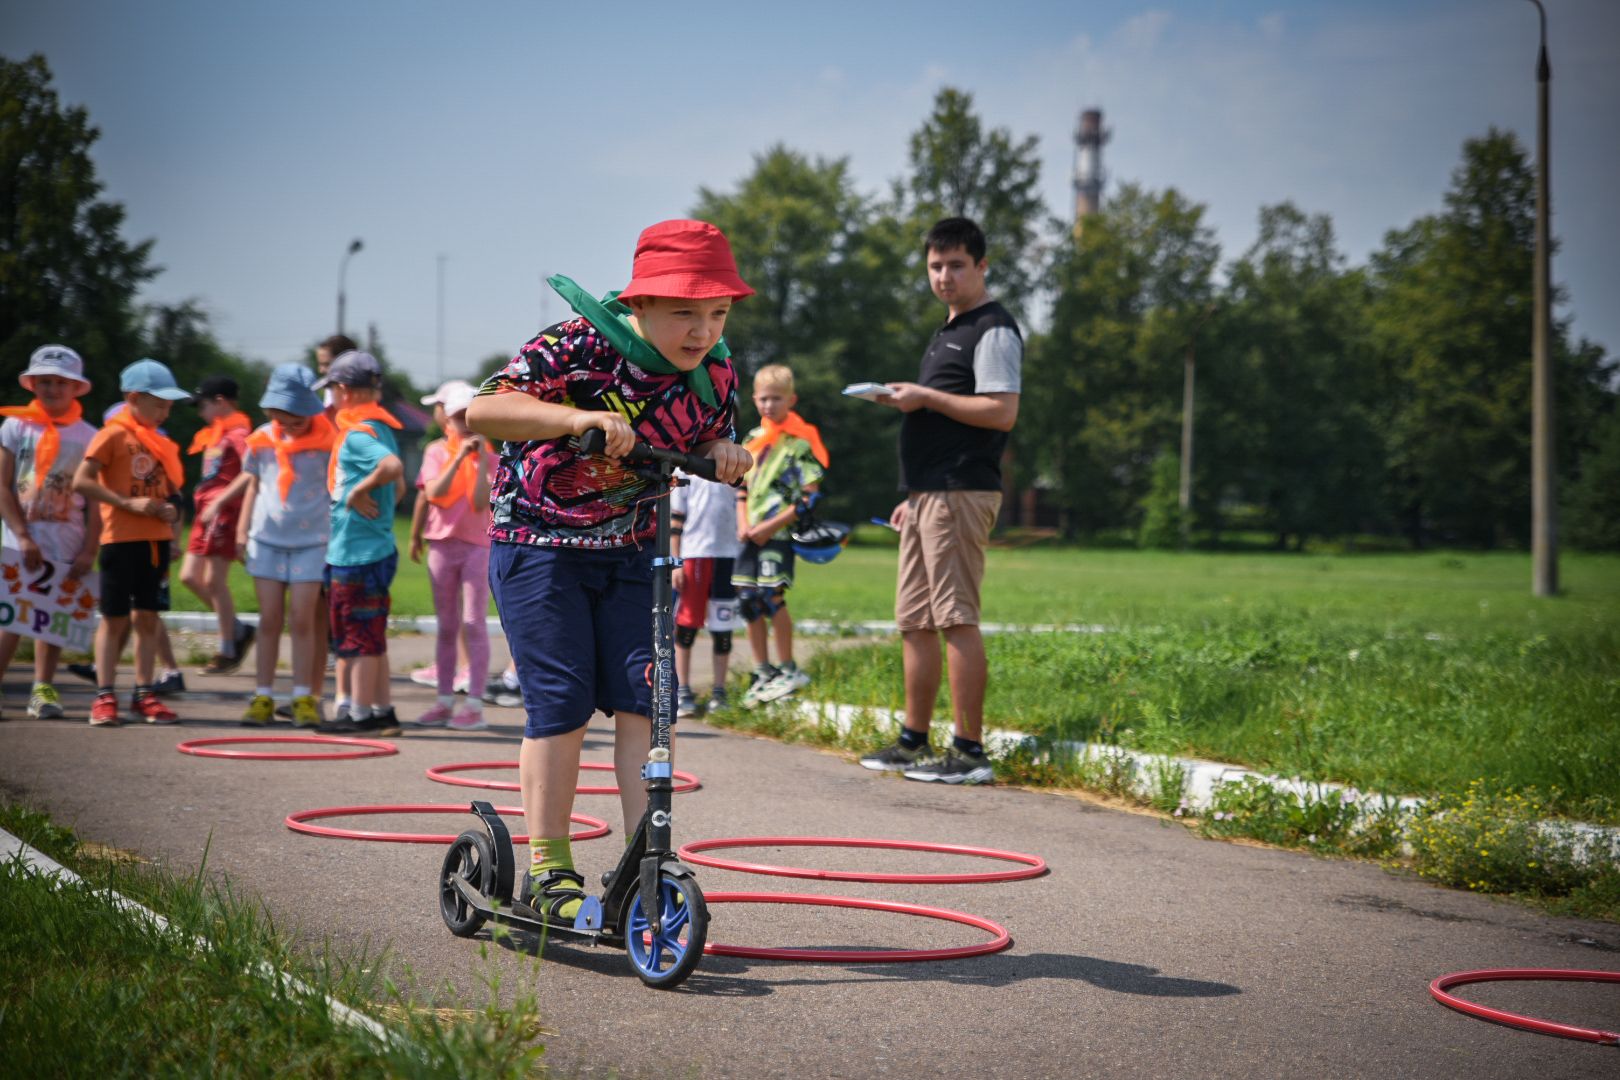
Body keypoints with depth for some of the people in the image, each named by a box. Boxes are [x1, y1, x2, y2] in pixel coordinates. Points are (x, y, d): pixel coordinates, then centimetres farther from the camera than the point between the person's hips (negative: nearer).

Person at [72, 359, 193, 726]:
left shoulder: (159, 441, 13)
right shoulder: (114, 435, -7)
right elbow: (81, 481, -15)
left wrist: (169, 511, 0)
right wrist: (128, 503, -19)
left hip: (156, 539, 6)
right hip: (121, 538, -6)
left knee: (148, 616, 8)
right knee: (115, 618, -2)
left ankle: (144, 694, 13)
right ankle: (105, 697, 3)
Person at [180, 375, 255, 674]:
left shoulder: (238, 432, -12)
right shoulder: (214, 434, 16)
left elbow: (250, 474, -22)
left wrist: (218, 503, -21)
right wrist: (205, 503, 12)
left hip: (224, 512, -9)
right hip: (207, 511, 9)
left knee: (214, 580, -6)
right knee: (189, 576, 9)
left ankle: (227, 650, 5)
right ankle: (238, 629, 19)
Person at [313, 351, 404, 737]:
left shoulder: (358, 433, -16)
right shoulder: (381, 428, 14)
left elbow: (393, 466, -35)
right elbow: (397, 487, 21)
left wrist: (358, 491, -23)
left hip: (357, 553, -10)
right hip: (376, 547, 10)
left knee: (360, 637, -3)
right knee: (369, 637, 15)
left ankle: (360, 715, 3)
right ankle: (383, 712, 20)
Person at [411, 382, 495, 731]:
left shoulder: (487, 456, 0)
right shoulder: (437, 451, 2)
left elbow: (481, 502, -13)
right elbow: (433, 493, -14)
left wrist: (481, 459, -15)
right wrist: (459, 457, -18)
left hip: (478, 545, -2)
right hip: (442, 543, 2)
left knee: (474, 623, -4)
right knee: (447, 626, 9)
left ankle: (474, 705, -5)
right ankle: (445, 701, 14)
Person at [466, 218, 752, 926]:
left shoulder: (715, 373, -6)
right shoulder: (579, 347, -22)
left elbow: (707, 445, 12)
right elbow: (481, 412, -32)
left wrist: (724, 454, -13)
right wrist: (580, 418, -45)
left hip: (630, 551, 5)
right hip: (539, 542, -4)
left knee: (641, 695, -4)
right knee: (561, 701, -7)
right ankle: (547, 868, 3)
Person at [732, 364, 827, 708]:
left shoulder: (800, 442, -5)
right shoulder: (752, 440, 15)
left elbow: (808, 498, -10)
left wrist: (770, 526, -15)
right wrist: (743, 523, 4)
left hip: (780, 533, -7)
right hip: (752, 535, 7)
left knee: (771, 593, -17)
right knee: (748, 599, 5)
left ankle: (788, 670, -7)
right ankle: (762, 672, 16)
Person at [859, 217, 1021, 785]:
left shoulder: (994, 329, -7)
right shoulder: (948, 331, 23)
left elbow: (1002, 412, -19)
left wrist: (925, 398, -15)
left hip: (960, 493, -10)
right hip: (929, 493, 10)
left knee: (956, 619, -11)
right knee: (915, 621, 12)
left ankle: (969, 750, -9)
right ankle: (913, 743, 19)